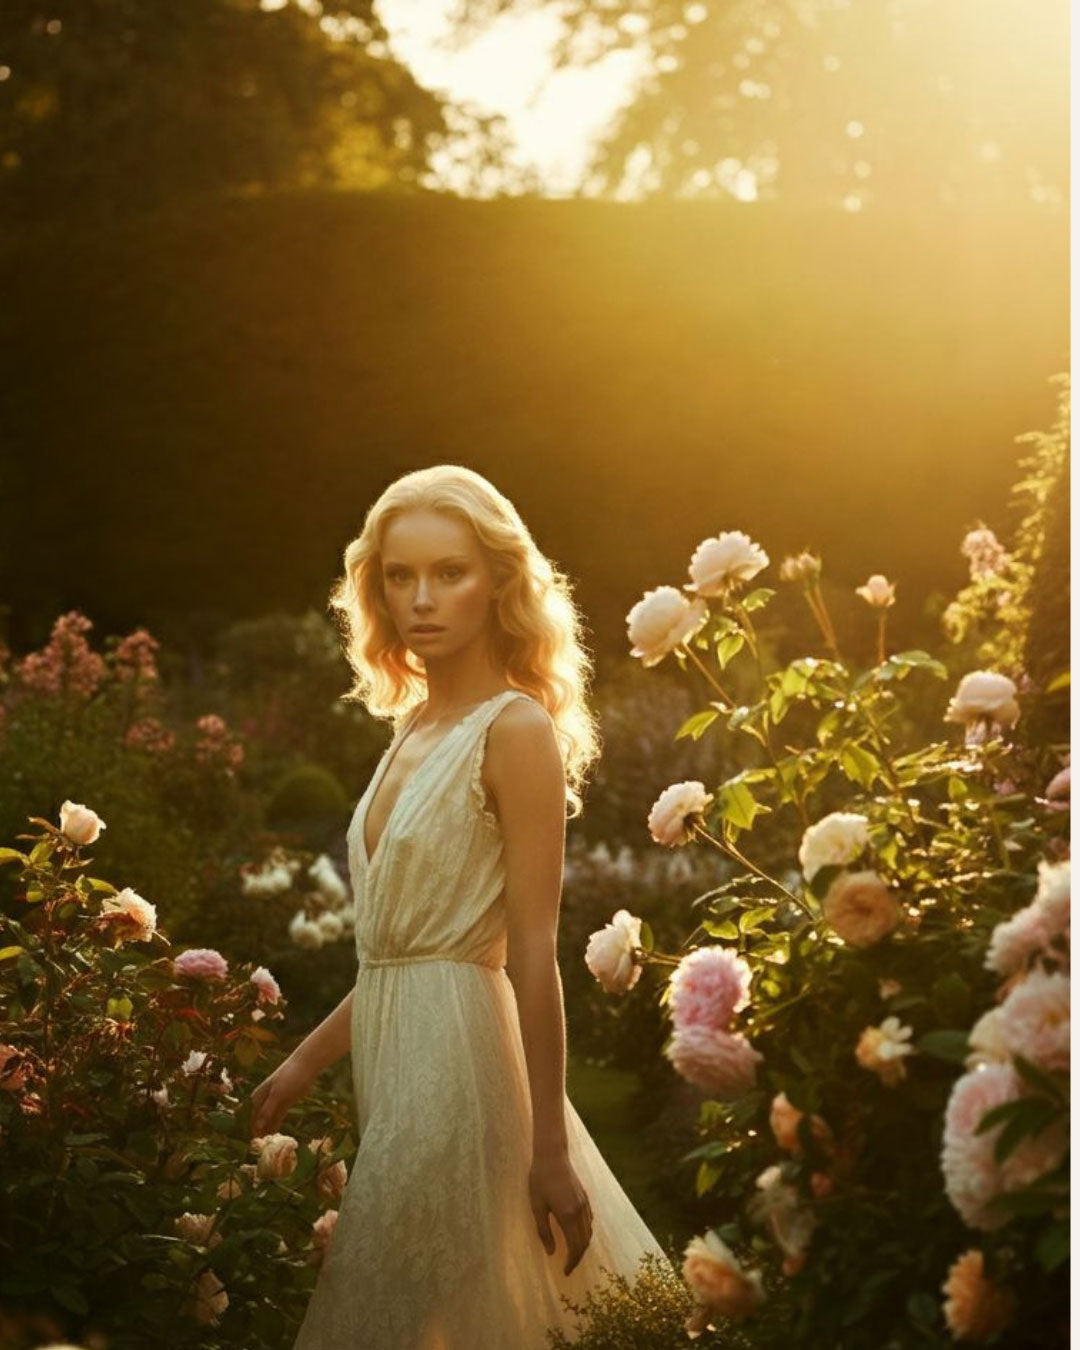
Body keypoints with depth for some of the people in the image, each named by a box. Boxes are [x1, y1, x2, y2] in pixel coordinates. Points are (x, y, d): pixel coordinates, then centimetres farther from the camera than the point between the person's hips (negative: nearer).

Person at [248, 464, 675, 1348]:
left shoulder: (515, 730, -13)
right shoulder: (415, 725, 11)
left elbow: (533, 957, -16)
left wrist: (550, 1150, -16)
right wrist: (308, 1059, 17)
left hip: (456, 1050, -8)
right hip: (398, 1045, 8)